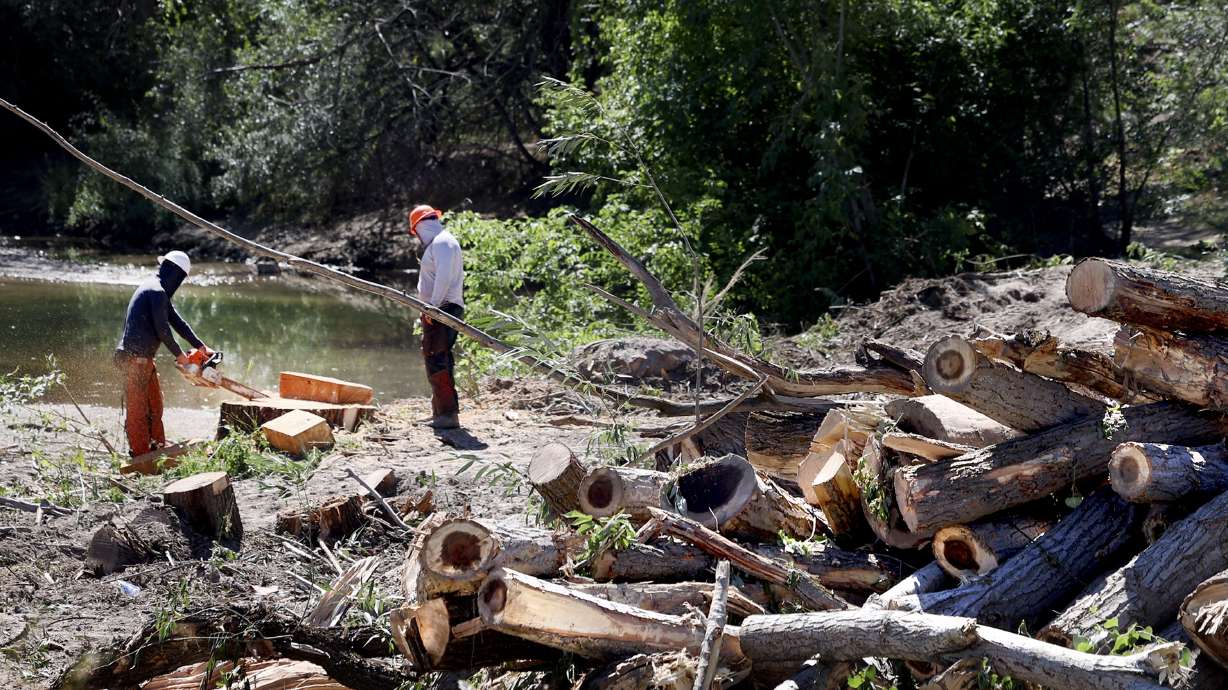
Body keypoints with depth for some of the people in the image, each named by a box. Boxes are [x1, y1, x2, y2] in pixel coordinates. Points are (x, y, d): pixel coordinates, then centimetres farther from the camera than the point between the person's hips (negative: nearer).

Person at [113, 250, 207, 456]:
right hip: (135, 357, -10)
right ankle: (140, 454, 1)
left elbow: (176, 321, 19)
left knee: (154, 402, 18)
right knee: (137, 408, -4)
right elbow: (162, 329, -16)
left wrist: (200, 346, 19)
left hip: (143, 358, 10)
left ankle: (157, 446, 27)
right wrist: (179, 354, -2)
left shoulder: (153, 288, 16)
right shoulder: (157, 292, -16)